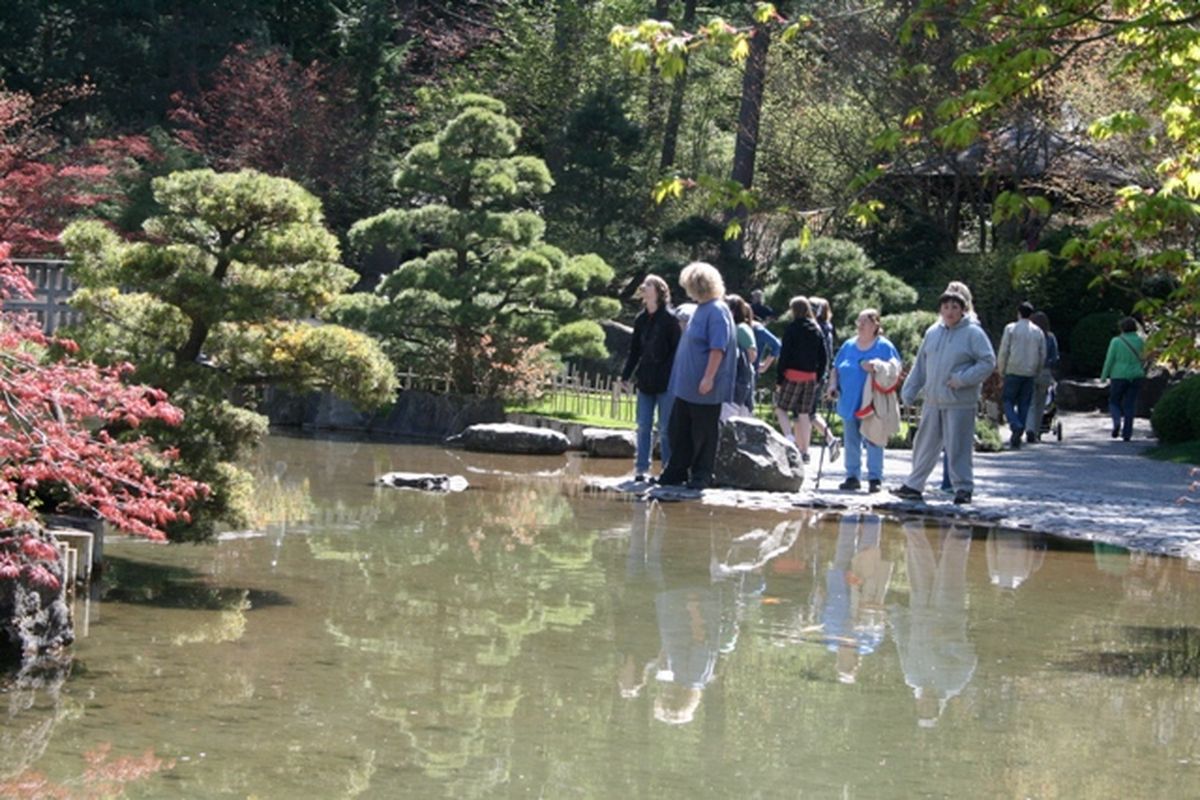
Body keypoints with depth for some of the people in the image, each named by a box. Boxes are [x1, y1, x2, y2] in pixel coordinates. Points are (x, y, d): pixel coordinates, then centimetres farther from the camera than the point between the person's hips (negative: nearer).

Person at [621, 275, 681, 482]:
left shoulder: (669, 319, -7)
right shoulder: (641, 319, 11)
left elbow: (677, 349, -9)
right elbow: (634, 350, 16)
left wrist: (671, 376, -16)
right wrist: (625, 376, 11)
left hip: (665, 383, -6)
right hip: (645, 382, 6)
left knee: (665, 429, -1)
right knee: (643, 427, 5)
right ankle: (642, 468, 10)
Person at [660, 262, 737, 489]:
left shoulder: (717, 311, -14)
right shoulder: (700, 309, 14)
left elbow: (718, 349, -21)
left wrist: (708, 378, -24)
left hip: (704, 388, -9)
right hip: (685, 386, 9)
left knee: (703, 435, 1)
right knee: (678, 431, 13)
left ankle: (701, 477, 9)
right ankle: (675, 473, 21)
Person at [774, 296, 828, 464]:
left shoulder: (793, 329, -8)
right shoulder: (817, 331, 9)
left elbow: (784, 355, -10)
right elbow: (823, 358, 11)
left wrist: (779, 379, -7)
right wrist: (818, 377, 15)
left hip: (793, 375, -5)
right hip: (811, 376, 5)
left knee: (781, 408, 6)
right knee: (804, 414, 9)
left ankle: (790, 437, -16)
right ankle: (804, 451, 8)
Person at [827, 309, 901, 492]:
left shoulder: (884, 346, -2)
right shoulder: (848, 346, 12)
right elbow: (835, 368, 20)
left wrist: (878, 369, -21)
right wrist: (833, 385, 2)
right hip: (849, 403, 5)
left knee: (873, 442, -3)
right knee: (851, 442, 8)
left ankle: (875, 479, 2)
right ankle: (852, 477, 15)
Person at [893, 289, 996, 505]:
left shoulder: (973, 333, -5)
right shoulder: (933, 333, 11)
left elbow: (988, 362, -9)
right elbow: (920, 365, 18)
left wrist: (963, 379, -17)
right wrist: (909, 391, 13)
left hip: (960, 403, -6)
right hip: (932, 401, 6)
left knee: (958, 447, -3)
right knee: (925, 444, 12)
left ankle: (963, 487, 8)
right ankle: (913, 485, 20)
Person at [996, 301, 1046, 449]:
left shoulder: (1011, 328, -3)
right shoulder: (1038, 332, 8)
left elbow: (1003, 352, -5)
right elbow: (1043, 355, 9)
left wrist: (1001, 370, 5)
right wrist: (1037, 373, 19)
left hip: (1013, 372, -3)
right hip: (1030, 374, 3)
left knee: (1009, 401, 4)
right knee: (1024, 404, 7)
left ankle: (1016, 426, -23)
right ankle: (1016, 439, 5)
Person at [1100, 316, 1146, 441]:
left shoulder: (1116, 341, -7)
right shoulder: (1140, 341, 1)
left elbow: (1109, 360, -5)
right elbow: (1143, 359, 7)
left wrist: (1104, 376, 2)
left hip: (1119, 376, -2)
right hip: (1135, 376, 2)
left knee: (1114, 402, 11)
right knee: (1130, 405, 7)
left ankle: (1117, 421, -16)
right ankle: (1127, 433, 3)